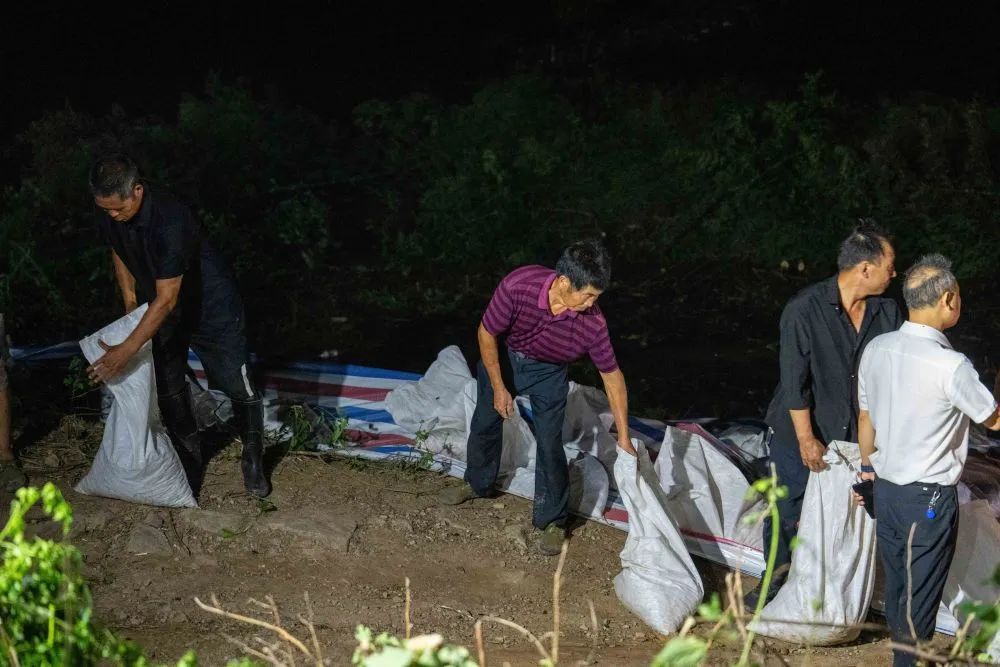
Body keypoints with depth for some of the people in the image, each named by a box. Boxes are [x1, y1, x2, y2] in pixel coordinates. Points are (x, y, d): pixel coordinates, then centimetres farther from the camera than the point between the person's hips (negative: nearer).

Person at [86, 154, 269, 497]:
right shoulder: (109, 218, -17)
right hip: (162, 312, 6)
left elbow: (166, 300, -37)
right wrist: (130, 305, 7)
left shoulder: (170, 220, -39)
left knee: (238, 387, 0)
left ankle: (253, 461, 21)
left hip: (211, 306, -6)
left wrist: (126, 350, -36)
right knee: (169, 391, 8)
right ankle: (190, 465, 25)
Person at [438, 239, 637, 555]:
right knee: (485, 423, 17)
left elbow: (612, 376, -19)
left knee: (550, 444, -4)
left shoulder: (592, 323, -33)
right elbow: (486, 334, -22)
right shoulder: (517, 286, -40)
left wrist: (624, 437, -13)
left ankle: (553, 520, 16)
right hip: (502, 355, 1)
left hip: (548, 372, -1)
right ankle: (478, 483, 45)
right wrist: (498, 388, -16)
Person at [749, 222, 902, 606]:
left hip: (857, 436, 3)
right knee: (787, 510, 12)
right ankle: (777, 577, 33)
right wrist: (806, 438, -16)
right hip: (801, 434, -3)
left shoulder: (887, 313, -5)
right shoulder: (804, 310, -19)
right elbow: (794, 380, -17)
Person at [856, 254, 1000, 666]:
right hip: (929, 497, -7)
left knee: (896, 586, 19)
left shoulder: (876, 349, -3)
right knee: (919, 597, 5)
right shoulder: (950, 366, -22)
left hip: (886, 489, 7)